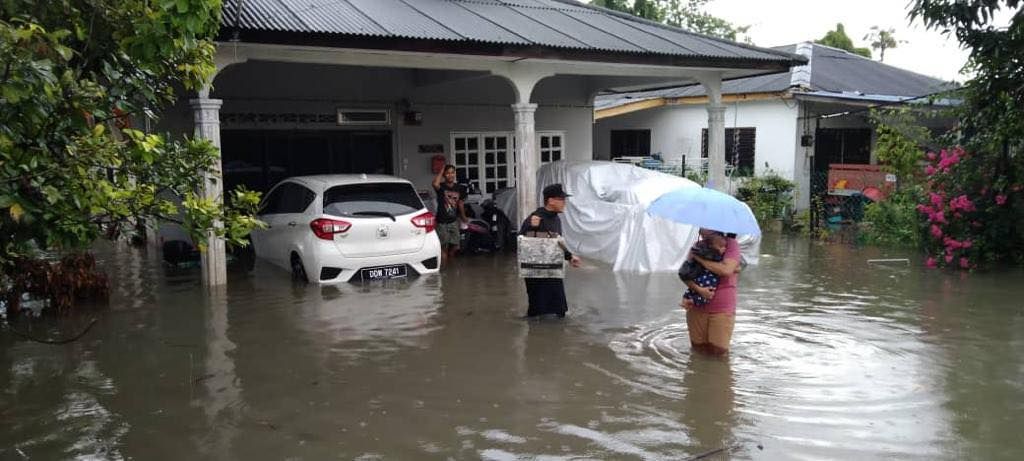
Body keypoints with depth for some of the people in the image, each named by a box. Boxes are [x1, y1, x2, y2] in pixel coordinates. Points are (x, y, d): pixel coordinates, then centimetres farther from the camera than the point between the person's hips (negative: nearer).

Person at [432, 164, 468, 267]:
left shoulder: (459, 188, 3)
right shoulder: (441, 187, -10)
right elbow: (435, 184, -34)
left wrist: (463, 217, 22)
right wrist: (442, 170, -21)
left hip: (454, 221, 4)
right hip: (442, 222, -4)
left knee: (455, 246, 8)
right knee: (443, 247, -2)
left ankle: (448, 262, 32)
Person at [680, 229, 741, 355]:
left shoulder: (731, 244, -5)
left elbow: (726, 270, -22)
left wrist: (698, 258, -16)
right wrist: (698, 289, -20)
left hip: (722, 308, -3)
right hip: (697, 307, 3)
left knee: (718, 351, -3)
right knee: (698, 348, 7)